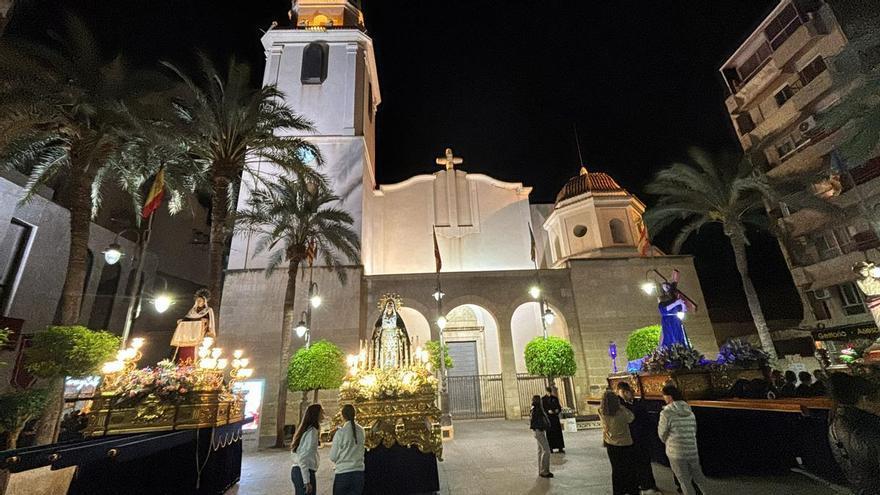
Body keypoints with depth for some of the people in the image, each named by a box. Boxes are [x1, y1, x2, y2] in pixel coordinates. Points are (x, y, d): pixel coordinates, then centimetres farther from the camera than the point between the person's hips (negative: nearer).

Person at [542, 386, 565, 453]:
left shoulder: (555, 398, 7)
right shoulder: (543, 399, -3)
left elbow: (559, 407, 10)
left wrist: (557, 410, -10)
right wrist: (548, 411, -20)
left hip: (555, 417, 3)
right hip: (548, 418, -3)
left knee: (558, 433, 3)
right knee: (549, 434, -1)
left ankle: (560, 448, 11)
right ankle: (550, 449, 7)